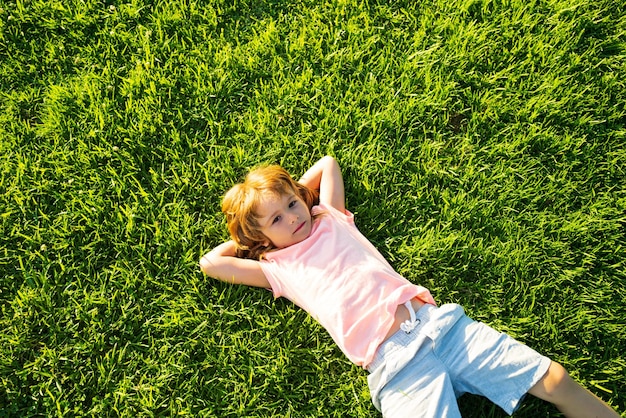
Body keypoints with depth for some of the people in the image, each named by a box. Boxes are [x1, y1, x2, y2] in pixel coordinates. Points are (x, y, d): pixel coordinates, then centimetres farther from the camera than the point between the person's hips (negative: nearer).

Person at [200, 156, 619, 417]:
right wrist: (249, 232, 21)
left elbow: (328, 162, 31)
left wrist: (293, 191, 28)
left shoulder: (330, 218, 17)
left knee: (556, 381, -2)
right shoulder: (277, 269, 10)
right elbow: (210, 262, 10)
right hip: (394, 363, -3)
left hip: (434, 320, 4)